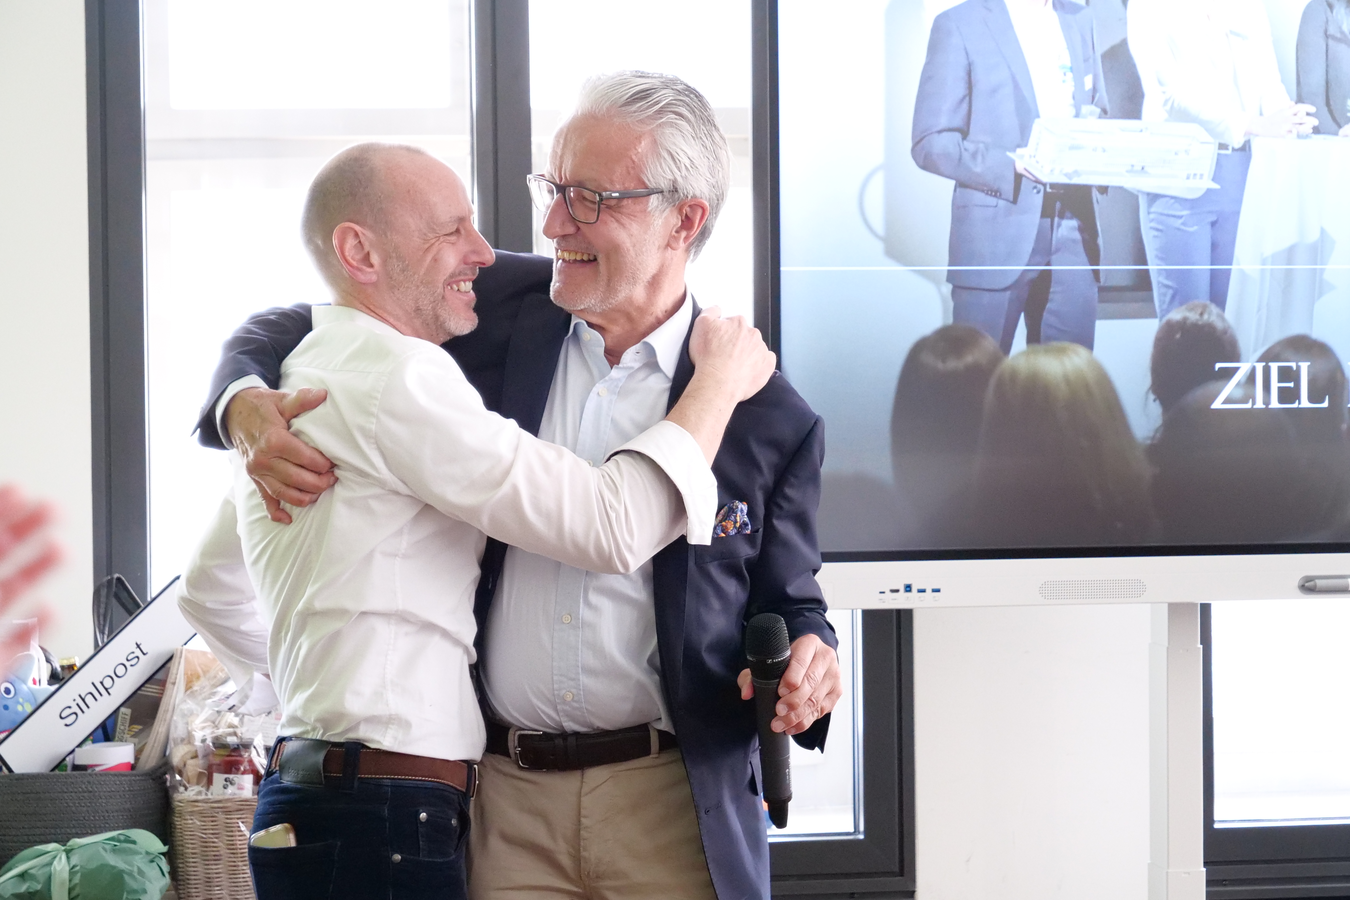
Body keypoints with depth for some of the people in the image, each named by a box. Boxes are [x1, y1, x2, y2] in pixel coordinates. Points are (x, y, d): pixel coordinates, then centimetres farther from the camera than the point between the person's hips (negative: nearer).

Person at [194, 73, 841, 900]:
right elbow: (283, 337, 11)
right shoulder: (499, 311, 3)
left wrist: (809, 665, -15)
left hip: (670, 809, -1)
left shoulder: (770, 420, -2)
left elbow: (789, 605, 9)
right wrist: (247, 409, -11)